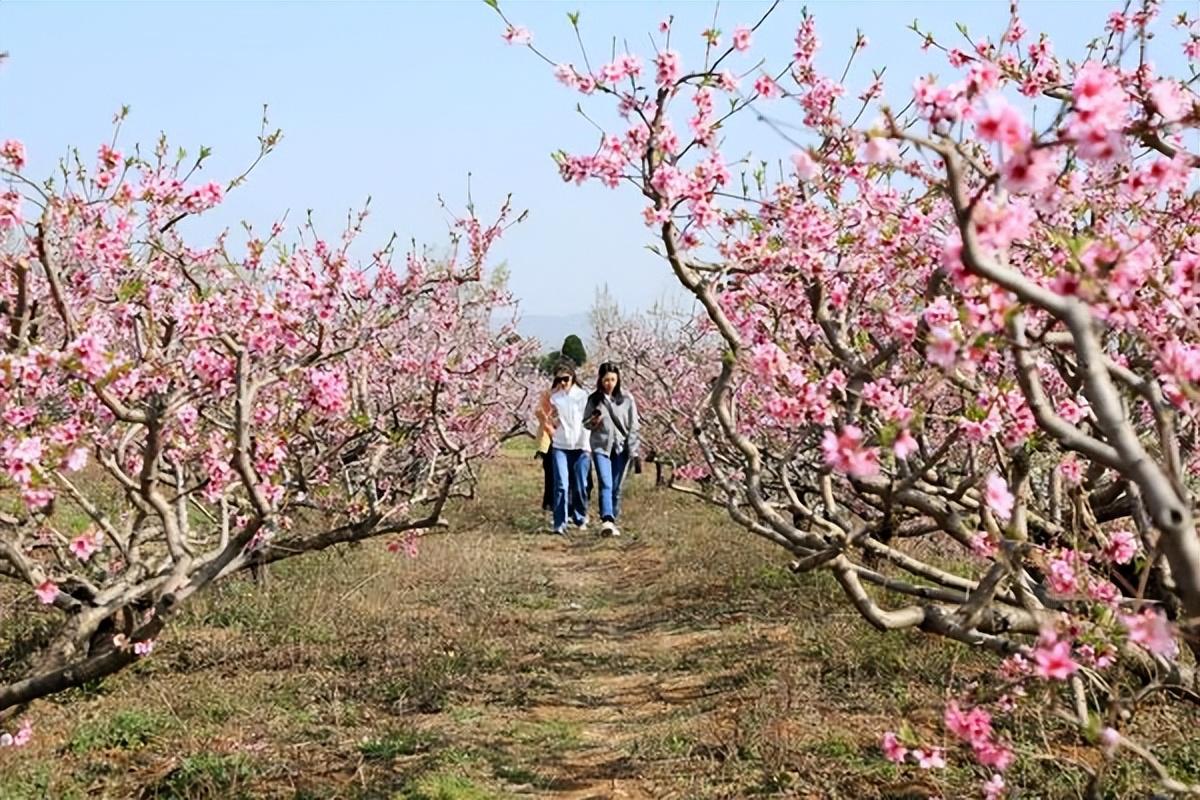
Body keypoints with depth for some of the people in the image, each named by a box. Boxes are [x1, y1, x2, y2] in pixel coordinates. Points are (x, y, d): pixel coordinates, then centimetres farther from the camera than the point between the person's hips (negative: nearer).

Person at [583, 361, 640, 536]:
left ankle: (612, 520, 15)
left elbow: (633, 427, 4)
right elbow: (585, 423, 13)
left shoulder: (627, 399, 2)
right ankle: (607, 520, -27)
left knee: (616, 488, 5)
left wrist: (633, 451, -2)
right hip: (601, 446, -1)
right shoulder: (594, 399, 4)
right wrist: (593, 422, -11)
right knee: (605, 485, -15)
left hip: (621, 448, 1)